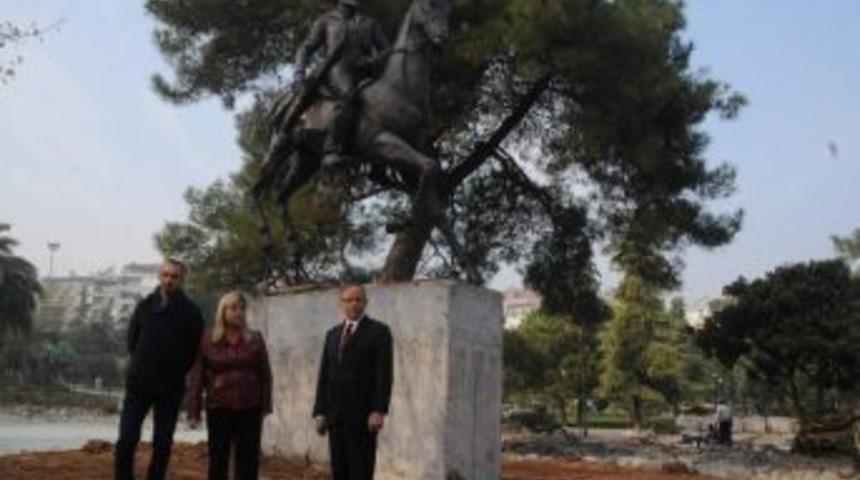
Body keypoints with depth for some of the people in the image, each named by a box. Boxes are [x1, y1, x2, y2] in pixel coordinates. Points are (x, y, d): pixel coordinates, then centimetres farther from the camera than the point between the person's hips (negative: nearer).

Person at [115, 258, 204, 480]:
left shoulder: (190, 311, -4)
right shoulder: (144, 306, 2)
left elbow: (194, 348, 0)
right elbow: (132, 339, 11)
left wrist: (176, 373, 3)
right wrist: (142, 367, 8)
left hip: (171, 388, -1)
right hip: (139, 384, 1)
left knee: (162, 445, 5)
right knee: (126, 441, -4)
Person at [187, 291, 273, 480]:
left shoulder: (255, 339, 4)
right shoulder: (206, 340, 1)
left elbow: (265, 375, 5)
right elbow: (197, 378, 0)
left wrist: (265, 406, -1)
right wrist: (193, 411, -4)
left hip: (249, 409, 1)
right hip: (218, 409, -1)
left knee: (247, 461, 4)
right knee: (217, 460, 7)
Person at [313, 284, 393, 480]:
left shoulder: (378, 331, -1)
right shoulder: (332, 334, 16)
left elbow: (384, 373, -9)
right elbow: (324, 375, 13)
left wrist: (379, 411, -16)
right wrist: (320, 412, 7)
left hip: (363, 414, -5)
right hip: (335, 414, 5)